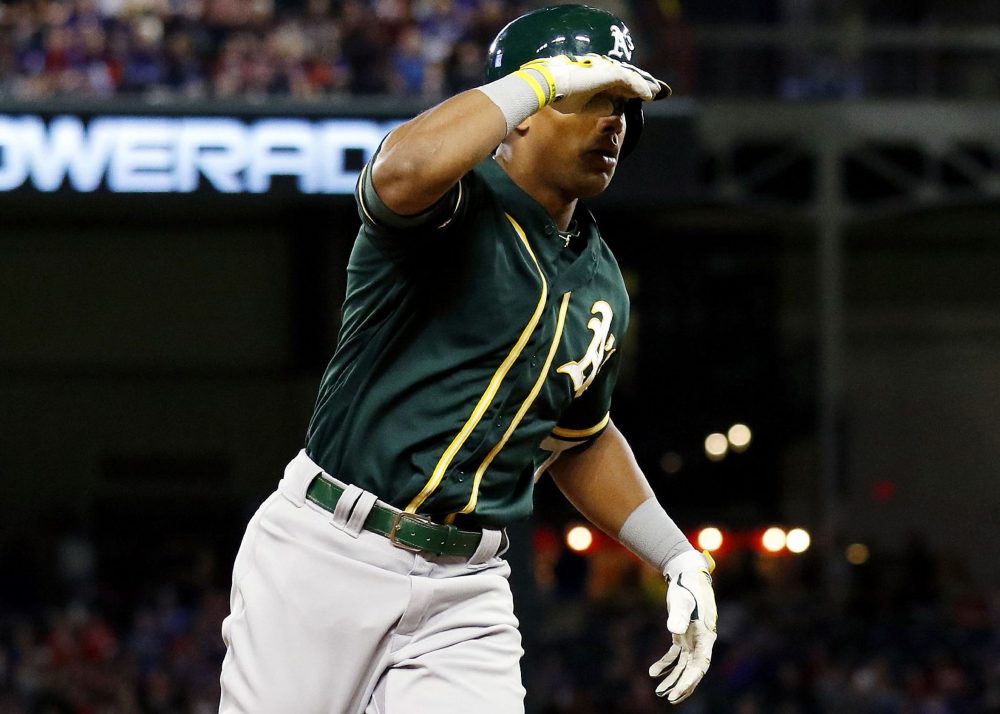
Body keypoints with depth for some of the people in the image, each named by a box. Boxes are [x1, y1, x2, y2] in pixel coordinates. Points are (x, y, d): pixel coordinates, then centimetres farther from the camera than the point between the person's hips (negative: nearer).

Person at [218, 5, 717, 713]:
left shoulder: (600, 287, 14)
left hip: (464, 594, 6)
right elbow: (403, 170, -35)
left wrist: (680, 558, 18)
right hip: (326, 552, -5)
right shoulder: (460, 200, -9)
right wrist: (547, 73, -23)